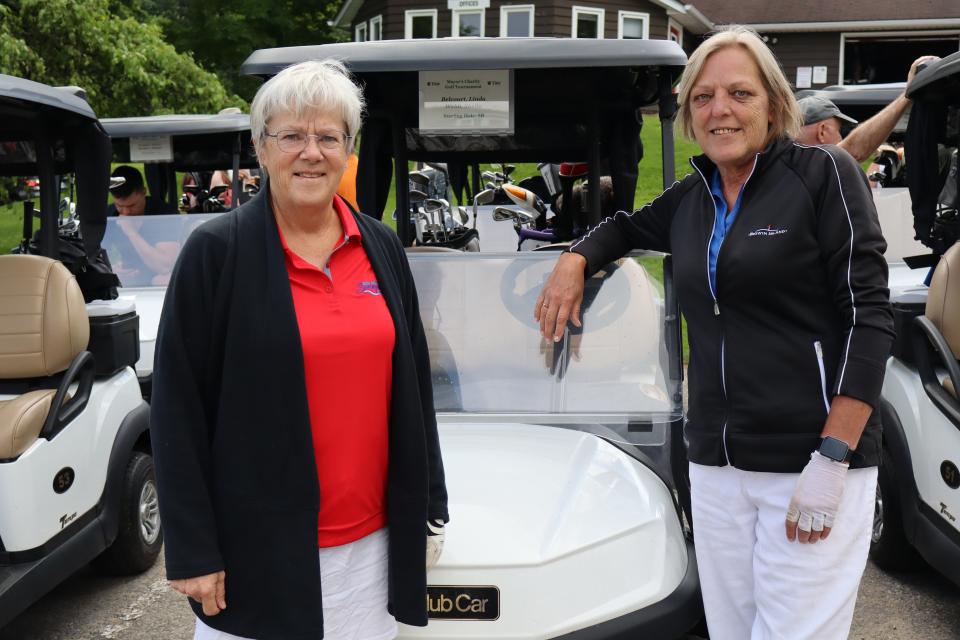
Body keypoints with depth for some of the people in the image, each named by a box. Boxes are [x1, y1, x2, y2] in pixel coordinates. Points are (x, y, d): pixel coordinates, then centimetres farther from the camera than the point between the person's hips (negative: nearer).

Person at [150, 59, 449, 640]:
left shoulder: (382, 248, 4)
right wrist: (192, 550, -10)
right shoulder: (216, 251, -9)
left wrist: (430, 508, 10)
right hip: (258, 544, -3)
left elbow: (414, 387, 9)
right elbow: (178, 409, -9)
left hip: (371, 540, 4)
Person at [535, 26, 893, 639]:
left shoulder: (823, 173, -5)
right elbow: (627, 227, 33)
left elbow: (869, 316, -10)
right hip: (716, 465, 6)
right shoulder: (689, 198, 12)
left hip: (813, 466, -5)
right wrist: (574, 261, 11)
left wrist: (832, 460, -17)